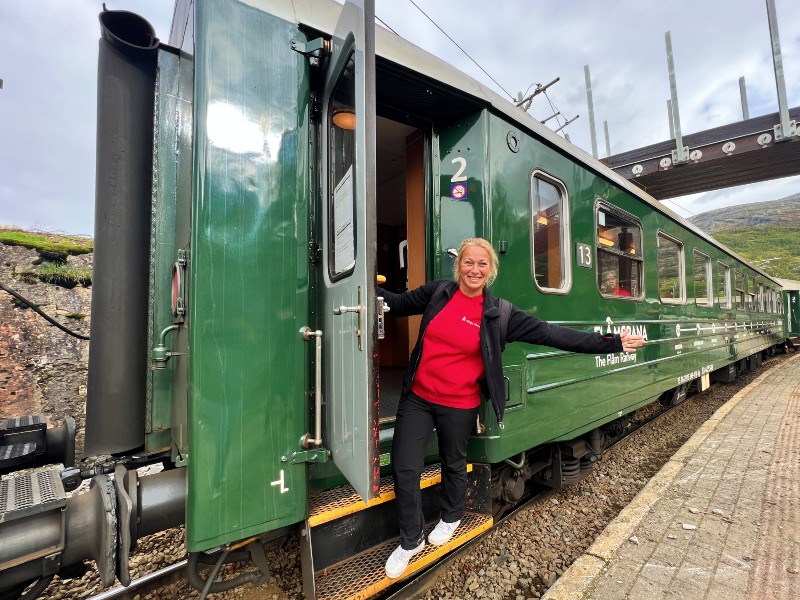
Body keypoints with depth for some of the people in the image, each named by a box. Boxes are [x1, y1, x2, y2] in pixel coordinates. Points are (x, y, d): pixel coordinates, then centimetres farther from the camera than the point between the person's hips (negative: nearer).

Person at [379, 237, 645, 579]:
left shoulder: (497, 313, -9)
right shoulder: (437, 292, -4)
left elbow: (549, 334, -8)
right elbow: (397, 304, 10)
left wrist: (610, 344, -9)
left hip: (459, 406, -1)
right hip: (417, 397, 2)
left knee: (453, 464, 21)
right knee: (404, 468, 5)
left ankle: (450, 518, 53)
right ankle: (410, 541, 32)